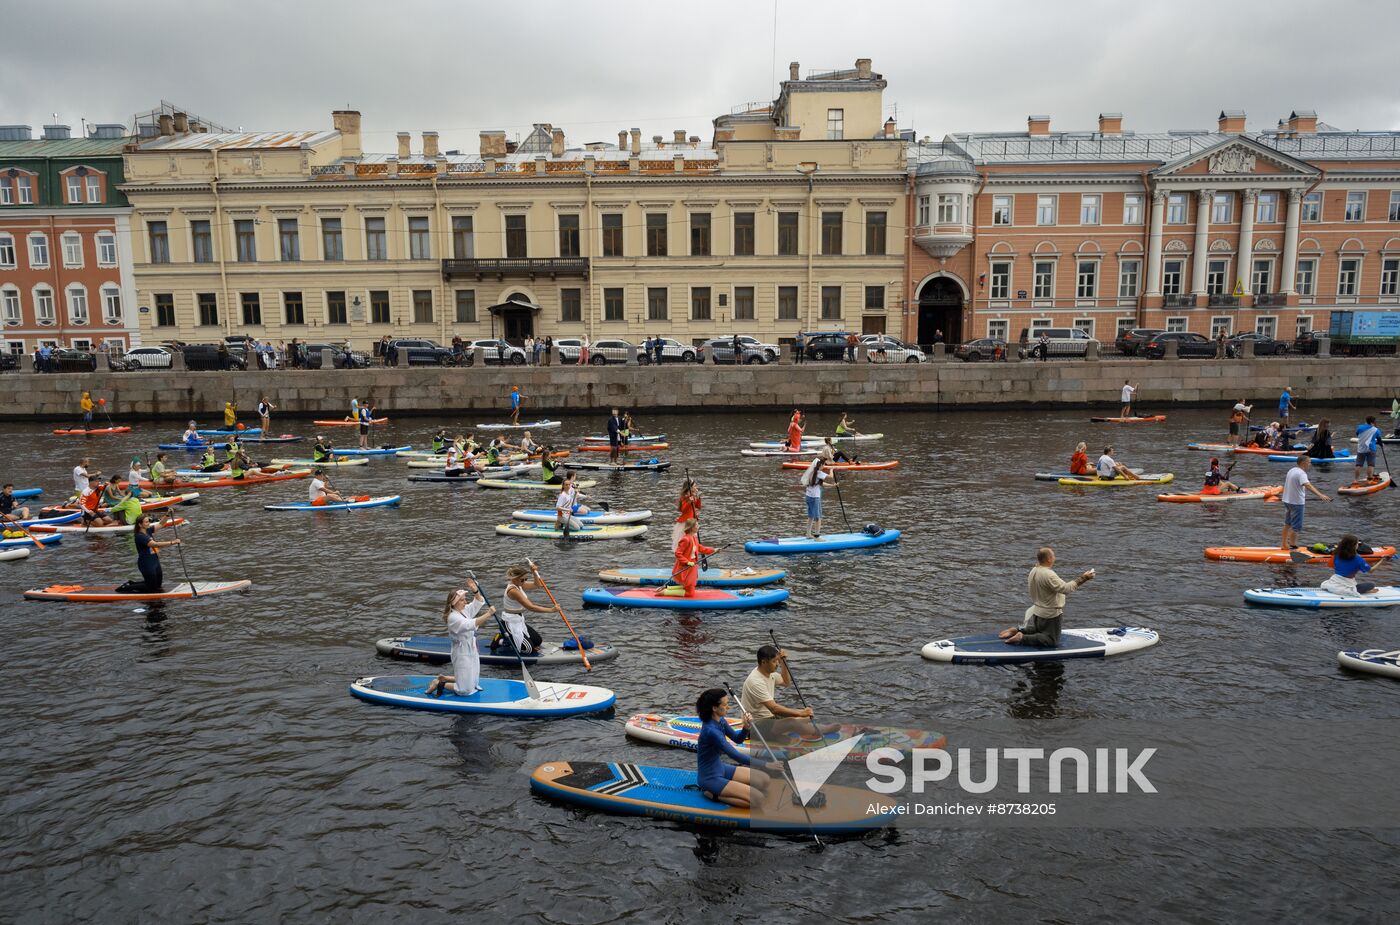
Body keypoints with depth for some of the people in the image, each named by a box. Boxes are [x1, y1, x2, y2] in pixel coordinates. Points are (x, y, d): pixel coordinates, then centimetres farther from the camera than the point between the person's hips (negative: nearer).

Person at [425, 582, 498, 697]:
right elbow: (472, 624, -35)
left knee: (474, 683, 22)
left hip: (471, 652, 9)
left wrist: (475, 591, -4)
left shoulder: (464, 610, 4)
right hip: (462, 655, -9)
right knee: (465, 690, -6)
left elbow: (479, 603, 14)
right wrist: (488, 614, -41)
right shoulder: (453, 617, -22)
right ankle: (440, 684, 10)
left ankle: (443, 678, 29)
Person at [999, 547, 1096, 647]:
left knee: (1039, 630, 31)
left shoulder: (1033, 571, 0)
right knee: (1051, 641, -1)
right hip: (1051, 614, -9)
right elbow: (1065, 588, -32)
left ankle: (1017, 630, 12)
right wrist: (1083, 578, -28)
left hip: (1037, 612, 9)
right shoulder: (1048, 575, -28)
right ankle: (1022, 638, -13)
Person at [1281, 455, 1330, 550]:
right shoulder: (1301, 473, -20)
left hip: (1287, 500, 9)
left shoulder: (1291, 470, 9)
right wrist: (1320, 495, -49)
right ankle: (1292, 548, -1)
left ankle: (1284, 544, 28)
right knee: (1296, 527, -3)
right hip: (1296, 502, -9)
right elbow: (1308, 485, -37)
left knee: (1287, 524, 19)